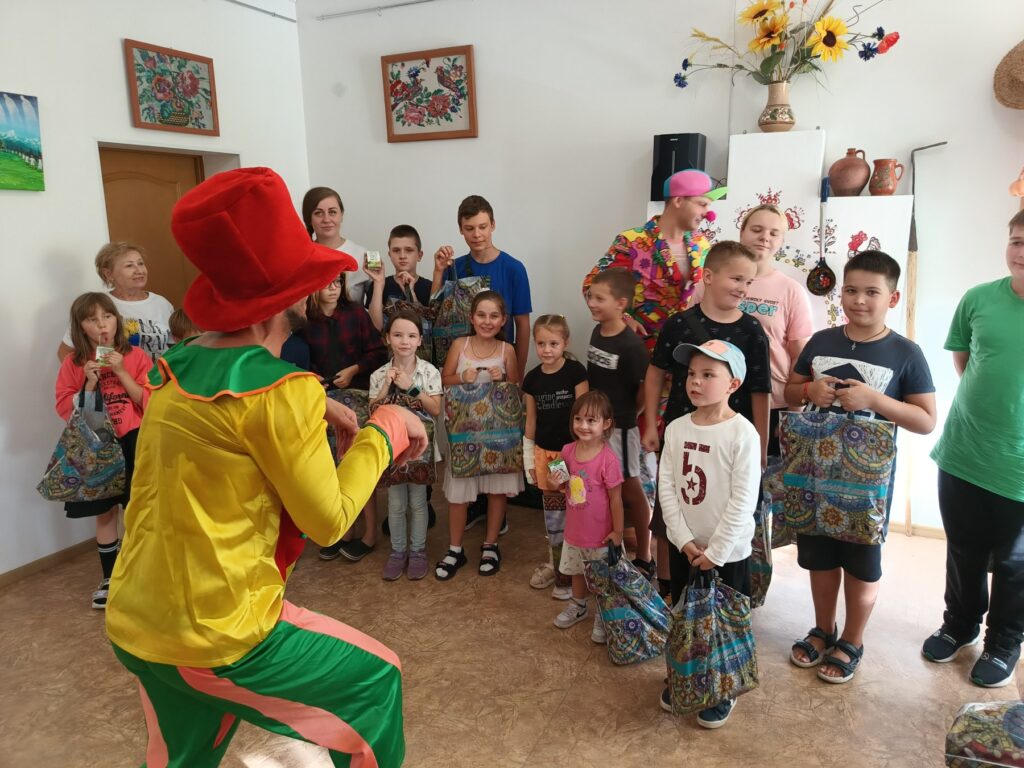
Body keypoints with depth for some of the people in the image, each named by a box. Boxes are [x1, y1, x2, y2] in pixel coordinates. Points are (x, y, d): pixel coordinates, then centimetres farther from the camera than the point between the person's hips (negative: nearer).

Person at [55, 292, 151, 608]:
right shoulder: (73, 364, 0)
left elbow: (149, 401, -10)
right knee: (105, 513, 9)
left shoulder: (136, 356, -4)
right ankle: (110, 579, 24)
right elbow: (65, 409, -2)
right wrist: (89, 384, -16)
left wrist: (121, 372, -18)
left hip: (133, 444, -1)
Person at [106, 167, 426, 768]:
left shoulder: (177, 365, 2)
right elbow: (328, 520, -13)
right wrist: (386, 429, -5)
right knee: (376, 677, 14)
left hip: (132, 620, 8)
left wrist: (315, 407, 14)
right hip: (214, 633, -7)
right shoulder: (281, 390, -21)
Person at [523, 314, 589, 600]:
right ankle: (555, 564, 29)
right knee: (552, 512, 14)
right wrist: (529, 459, 10)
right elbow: (530, 420, 8)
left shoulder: (575, 371, -11)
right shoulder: (532, 379, 1)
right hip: (544, 452, 4)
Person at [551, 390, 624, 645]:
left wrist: (617, 532, -12)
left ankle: (603, 617, 34)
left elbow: (616, 499, -16)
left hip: (600, 534, -6)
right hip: (574, 529, 6)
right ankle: (578, 605, 49)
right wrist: (557, 484, -14)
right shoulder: (568, 451, -7)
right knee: (577, 571, 26)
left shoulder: (608, 460, -24)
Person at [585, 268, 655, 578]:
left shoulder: (631, 345, -21)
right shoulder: (596, 332, 2)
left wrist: (626, 413, -1)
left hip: (618, 427, -7)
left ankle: (644, 559, 23)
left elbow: (646, 388, -16)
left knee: (629, 489, 6)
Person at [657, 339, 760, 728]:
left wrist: (715, 551, -16)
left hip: (728, 551, -4)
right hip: (683, 547, 5)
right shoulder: (676, 428, -4)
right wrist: (685, 540, -10)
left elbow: (743, 500, -19)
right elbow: (666, 487, -3)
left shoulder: (743, 433, -18)